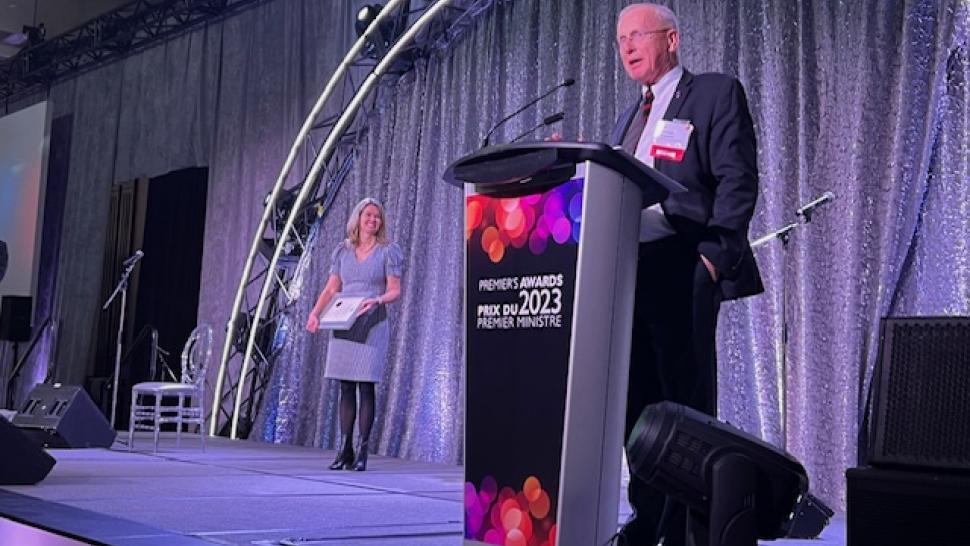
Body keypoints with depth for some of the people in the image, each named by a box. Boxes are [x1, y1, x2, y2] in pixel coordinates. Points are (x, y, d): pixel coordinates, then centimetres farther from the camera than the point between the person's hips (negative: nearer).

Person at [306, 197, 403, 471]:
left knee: (366, 387, -6)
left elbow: (395, 290, -2)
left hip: (371, 325, -3)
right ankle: (345, 450, 8)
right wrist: (315, 313, -5)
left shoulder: (388, 251, 3)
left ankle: (362, 452, -3)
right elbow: (331, 289, 11)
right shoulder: (343, 251, 13)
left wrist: (377, 300, -23)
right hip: (343, 325, 3)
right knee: (346, 388, 3)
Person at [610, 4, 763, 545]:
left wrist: (713, 256, -19)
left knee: (687, 403, -5)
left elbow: (737, 182, -9)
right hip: (630, 271, 7)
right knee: (639, 404, 8)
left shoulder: (716, 93, 1)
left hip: (682, 270, -7)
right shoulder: (630, 117, 23)